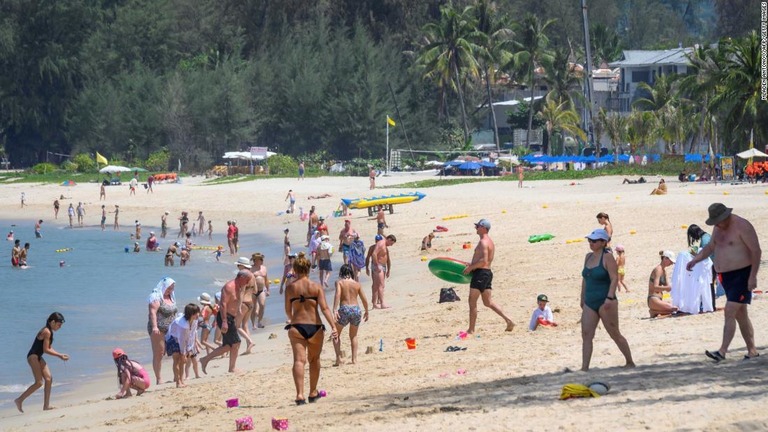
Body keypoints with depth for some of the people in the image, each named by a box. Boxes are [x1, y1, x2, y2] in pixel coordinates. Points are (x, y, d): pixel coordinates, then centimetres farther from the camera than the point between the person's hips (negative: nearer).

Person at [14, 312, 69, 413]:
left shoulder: (49, 332, 13)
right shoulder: (46, 332, -17)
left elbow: (50, 348, 18)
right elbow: (46, 350, -19)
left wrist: (60, 355, 7)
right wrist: (60, 355, -13)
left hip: (38, 357, 10)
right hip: (33, 356, -10)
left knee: (48, 379, 3)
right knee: (39, 382, -12)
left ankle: (46, 405, 4)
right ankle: (20, 400, -6)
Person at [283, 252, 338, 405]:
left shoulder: (290, 288, 1)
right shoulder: (316, 287, -1)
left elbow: (288, 310, 9)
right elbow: (324, 308, -9)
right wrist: (333, 327, -11)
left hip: (297, 327, -1)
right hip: (315, 327, 1)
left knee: (299, 360, -8)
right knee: (314, 360, 19)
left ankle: (300, 394, -24)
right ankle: (313, 392, 30)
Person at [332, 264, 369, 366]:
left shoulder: (340, 282, 1)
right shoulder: (356, 284, 9)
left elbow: (337, 295, -17)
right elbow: (364, 300, 11)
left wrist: (335, 310, -25)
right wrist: (366, 312, 27)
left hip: (344, 310, -3)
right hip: (356, 309, 3)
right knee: (353, 336, 23)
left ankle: (338, 358, 1)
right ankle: (354, 358, 15)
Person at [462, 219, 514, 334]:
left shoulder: (483, 242, -15)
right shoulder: (490, 242, 18)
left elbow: (484, 260, -25)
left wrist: (470, 267, -17)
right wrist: (472, 265, 19)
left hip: (480, 273, -10)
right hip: (487, 273, 10)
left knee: (472, 302, -2)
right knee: (488, 302, 12)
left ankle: (471, 330, 2)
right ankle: (508, 320, 3)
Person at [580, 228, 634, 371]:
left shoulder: (607, 257, -9)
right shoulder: (589, 257, 13)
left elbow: (614, 279, -17)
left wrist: (609, 298, -26)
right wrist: (582, 299, 19)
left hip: (605, 302, -7)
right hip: (590, 303, 7)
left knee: (615, 335, 2)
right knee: (586, 335, -4)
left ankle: (630, 363, 16)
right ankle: (584, 368, -7)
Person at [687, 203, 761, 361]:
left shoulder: (742, 226, -16)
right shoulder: (719, 228, 10)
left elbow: (756, 251, -17)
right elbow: (710, 247, 22)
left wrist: (753, 276, -22)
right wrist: (695, 259, 6)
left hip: (742, 275, -9)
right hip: (726, 276, 9)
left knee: (730, 312, -16)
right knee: (740, 315, 11)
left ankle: (722, 352, -21)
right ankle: (752, 351, 16)